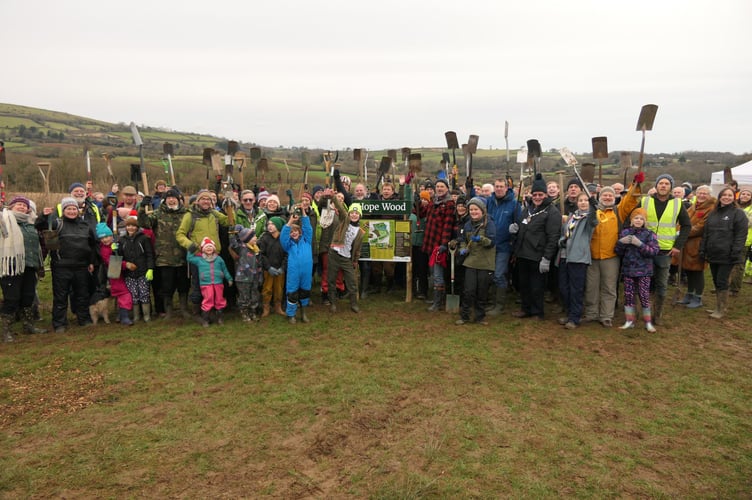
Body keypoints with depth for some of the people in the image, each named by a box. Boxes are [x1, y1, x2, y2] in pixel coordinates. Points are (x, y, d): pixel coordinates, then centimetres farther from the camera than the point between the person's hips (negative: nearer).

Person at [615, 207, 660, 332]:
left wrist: (640, 244, -24)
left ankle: (648, 322, 13)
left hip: (643, 270, -3)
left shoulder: (650, 234, -3)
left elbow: (654, 251, -13)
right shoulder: (625, 233, 6)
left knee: (644, 295, 0)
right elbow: (618, 252, 7)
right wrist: (621, 242, -12)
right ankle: (629, 321, 16)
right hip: (628, 269, 3)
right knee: (628, 295, 6)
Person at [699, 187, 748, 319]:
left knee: (722, 282, -3)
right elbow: (706, 234, 17)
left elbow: (741, 236, -10)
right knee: (716, 282, 13)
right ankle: (718, 307, 23)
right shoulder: (713, 214, 15)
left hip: (726, 256, -6)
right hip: (713, 254, 6)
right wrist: (703, 250, 12)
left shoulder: (738, 213, -4)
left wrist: (736, 253, -17)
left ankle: (721, 310, 8)